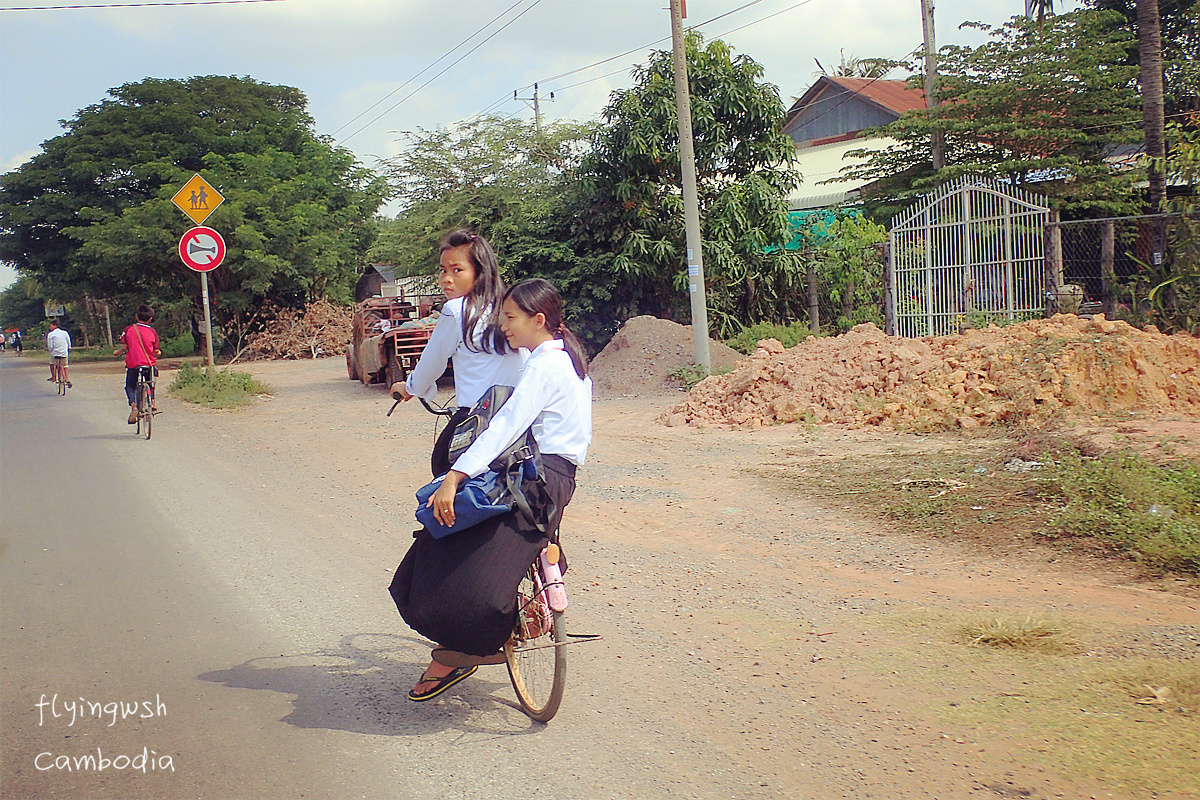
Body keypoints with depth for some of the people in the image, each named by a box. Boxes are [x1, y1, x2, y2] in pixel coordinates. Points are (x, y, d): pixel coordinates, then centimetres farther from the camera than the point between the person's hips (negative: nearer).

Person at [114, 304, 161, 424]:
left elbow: (124, 347, -4)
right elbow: (156, 351, 0)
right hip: (149, 364, 1)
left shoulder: (128, 330, -2)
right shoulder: (152, 332, -1)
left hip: (132, 364, -1)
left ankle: (133, 405, -8)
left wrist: (117, 352, 16)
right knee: (150, 384, 27)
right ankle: (152, 403, 9)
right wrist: (158, 353, 22)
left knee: (130, 386, 16)